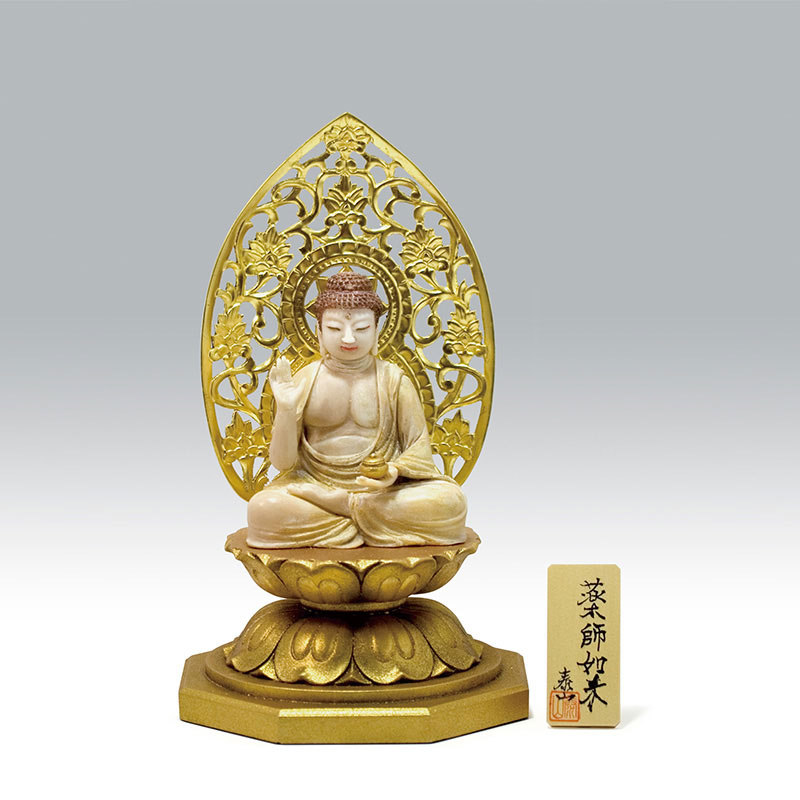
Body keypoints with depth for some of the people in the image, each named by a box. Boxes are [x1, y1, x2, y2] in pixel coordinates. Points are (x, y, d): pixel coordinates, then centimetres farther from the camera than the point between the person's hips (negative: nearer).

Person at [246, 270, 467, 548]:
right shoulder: (305, 380, 2)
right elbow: (282, 462, 0)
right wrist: (286, 410, -17)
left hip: (385, 490, 1)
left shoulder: (394, 380, 3)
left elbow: (418, 447, 5)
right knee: (263, 508, -31)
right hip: (317, 487, 0)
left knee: (451, 502, -27)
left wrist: (395, 472, -17)